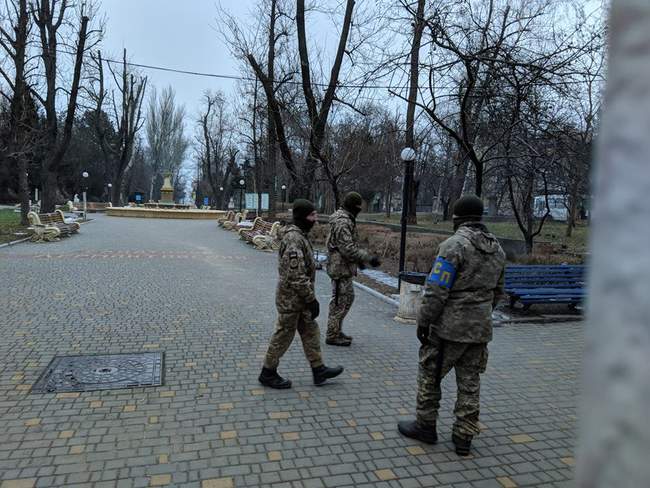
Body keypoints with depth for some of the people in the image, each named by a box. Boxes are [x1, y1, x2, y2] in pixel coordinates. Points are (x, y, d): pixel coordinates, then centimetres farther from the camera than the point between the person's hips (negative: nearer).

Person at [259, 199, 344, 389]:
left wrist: (309, 297, 23)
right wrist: (311, 298, -22)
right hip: (291, 298, -10)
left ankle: (319, 370, 25)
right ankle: (268, 374, 19)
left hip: (298, 297, 10)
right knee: (283, 335, 4)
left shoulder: (300, 235, 10)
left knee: (310, 332, 15)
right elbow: (296, 275, -27)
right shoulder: (294, 239, -23)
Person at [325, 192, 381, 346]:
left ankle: (336, 331, 29)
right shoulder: (342, 222, -20)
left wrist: (359, 259, 22)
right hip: (341, 267, -11)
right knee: (340, 301, -1)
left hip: (344, 267, 11)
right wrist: (368, 258, -24)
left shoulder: (346, 219, 13)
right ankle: (332, 336, 10)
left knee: (348, 297, 18)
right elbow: (348, 249, -26)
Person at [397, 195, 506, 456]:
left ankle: (425, 426, 22)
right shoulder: (497, 249, 8)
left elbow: (437, 291, -20)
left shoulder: (455, 245, -17)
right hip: (480, 329, 7)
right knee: (470, 382, 13)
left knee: (430, 375, 10)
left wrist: (423, 321, -12)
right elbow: (497, 292, 16)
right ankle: (463, 437, 21)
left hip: (449, 327, -7)